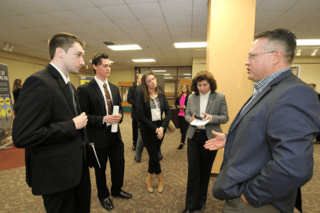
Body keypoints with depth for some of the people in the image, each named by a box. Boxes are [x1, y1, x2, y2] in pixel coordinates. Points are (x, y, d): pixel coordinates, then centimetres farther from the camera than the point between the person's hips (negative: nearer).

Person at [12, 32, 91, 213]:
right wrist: (72, 125, -22)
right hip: (57, 174, -8)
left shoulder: (68, 85, 10)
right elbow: (22, 136, -26)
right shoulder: (39, 83, -20)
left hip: (78, 165, 9)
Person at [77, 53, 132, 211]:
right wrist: (103, 119, -24)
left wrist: (119, 116, -8)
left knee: (119, 165, 18)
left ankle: (116, 190, 46)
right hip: (98, 137, -5)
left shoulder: (114, 88, 7)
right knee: (100, 169, 17)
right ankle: (103, 196, 43)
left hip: (115, 134, 5)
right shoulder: (85, 89, -13)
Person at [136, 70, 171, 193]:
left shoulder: (161, 95, 4)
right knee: (154, 156, 3)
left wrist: (162, 127, -12)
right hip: (147, 130, -4)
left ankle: (149, 179, 36)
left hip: (160, 129, 4)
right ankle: (160, 179, 30)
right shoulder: (141, 94, -9)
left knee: (154, 155, 15)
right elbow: (140, 116, -14)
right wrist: (155, 128, -14)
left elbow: (168, 112, 2)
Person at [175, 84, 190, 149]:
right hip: (179, 114, 7)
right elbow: (176, 103, 19)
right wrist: (177, 106, -1)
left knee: (184, 129, -2)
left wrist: (185, 107, -20)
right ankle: (183, 141, 30)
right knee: (181, 128, 15)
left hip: (186, 114, -7)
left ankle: (182, 143, 6)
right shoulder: (179, 96, 13)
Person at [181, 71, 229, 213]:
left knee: (205, 170, 15)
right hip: (193, 137, 2)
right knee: (193, 169, 4)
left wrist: (211, 118, -22)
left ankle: (202, 200, 38)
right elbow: (186, 114, 9)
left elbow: (225, 117, -4)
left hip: (210, 138, -1)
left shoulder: (220, 97, -4)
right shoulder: (191, 97, 4)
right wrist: (191, 119, -14)